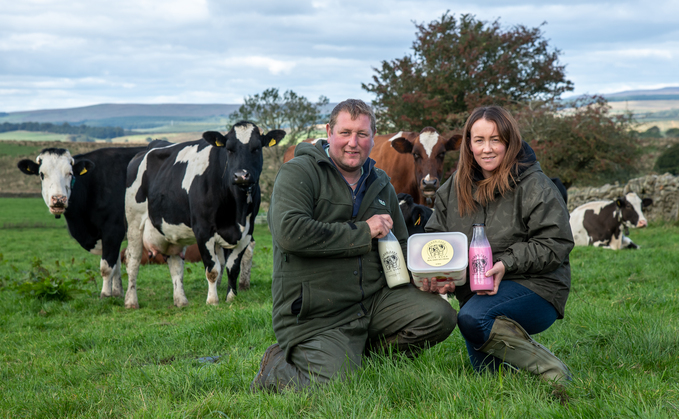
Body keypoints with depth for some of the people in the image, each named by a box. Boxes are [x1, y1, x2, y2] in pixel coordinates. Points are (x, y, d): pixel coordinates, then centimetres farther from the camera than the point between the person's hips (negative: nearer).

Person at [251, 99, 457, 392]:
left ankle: (357, 350, 3)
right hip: (315, 315, -6)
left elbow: (400, 245, 26)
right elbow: (289, 232, -23)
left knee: (440, 316, -13)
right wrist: (362, 233, -16)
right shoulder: (298, 173, -5)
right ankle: (277, 366, 6)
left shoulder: (380, 184, 17)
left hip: (374, 299, 7)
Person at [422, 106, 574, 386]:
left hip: (534, 289, -6)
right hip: (475, 291, 7)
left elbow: (555, 244, -13)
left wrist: (506, 264, -24)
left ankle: (552, 372, -21)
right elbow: (435, 234, 11)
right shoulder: (456, 186, 8)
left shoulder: (535, 186, -9)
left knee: (472, 319, -34)